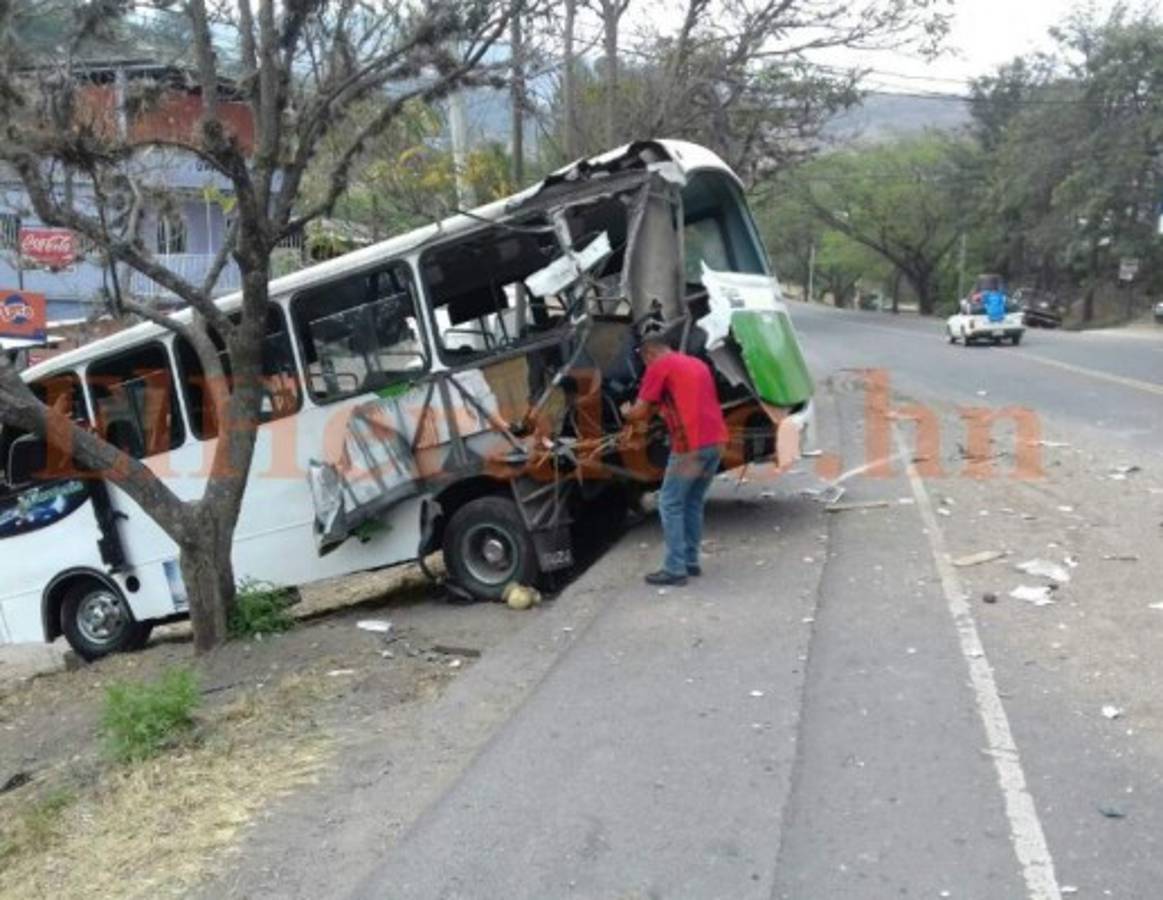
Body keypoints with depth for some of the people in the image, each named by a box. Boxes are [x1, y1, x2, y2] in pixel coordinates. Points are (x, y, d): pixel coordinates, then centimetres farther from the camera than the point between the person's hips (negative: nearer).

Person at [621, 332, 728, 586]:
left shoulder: (659, 367, 0)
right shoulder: (698, 364, 23)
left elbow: (640, 412, -3)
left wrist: (626, 412, 18)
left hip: (690, 445, -8)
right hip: (716, 441, 8)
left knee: (670, 504, 2)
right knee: (694, 502, 19)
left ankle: (675, 569, 2)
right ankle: (691, 561, 23)